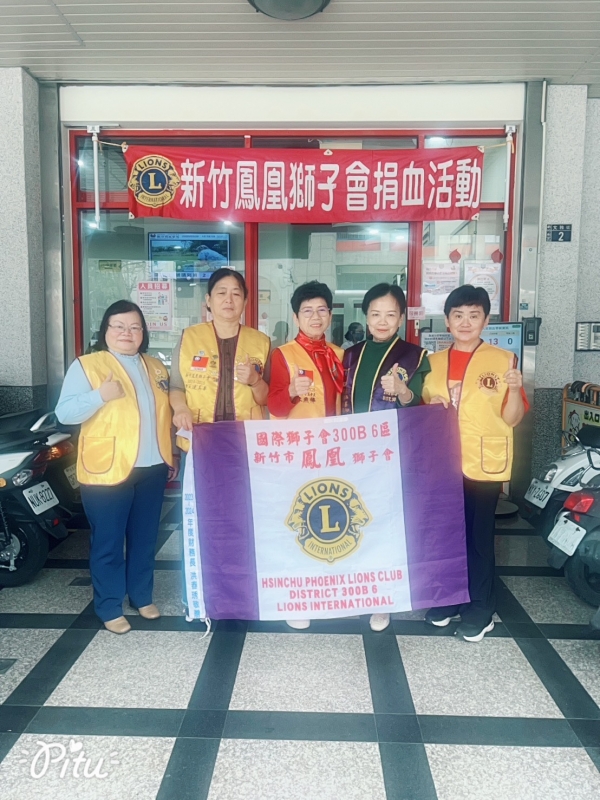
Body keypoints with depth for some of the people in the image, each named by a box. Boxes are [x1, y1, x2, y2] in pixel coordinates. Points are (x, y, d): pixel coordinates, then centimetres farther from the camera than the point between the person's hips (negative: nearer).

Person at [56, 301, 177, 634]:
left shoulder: (156, 368, 12)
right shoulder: (86, 365, -6)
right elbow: (64, 413, -13)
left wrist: (172, 456, 15)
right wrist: (101, 395, -26)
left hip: (152, 469, 5)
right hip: (108, 470, -5)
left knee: (145, 540, 16)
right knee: (108, 543, 4)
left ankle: (143, 597, 32)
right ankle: (110, 609, 19)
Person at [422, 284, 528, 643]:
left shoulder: (503, 360, -3)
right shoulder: (434, 362, 7)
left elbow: (513, 418, -5)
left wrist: (515, 390, -23)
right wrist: (432, 406, -6)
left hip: (484, 464, -3)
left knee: (479, 537, 4)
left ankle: (480, 608, 19)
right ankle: (449, 598, 28)